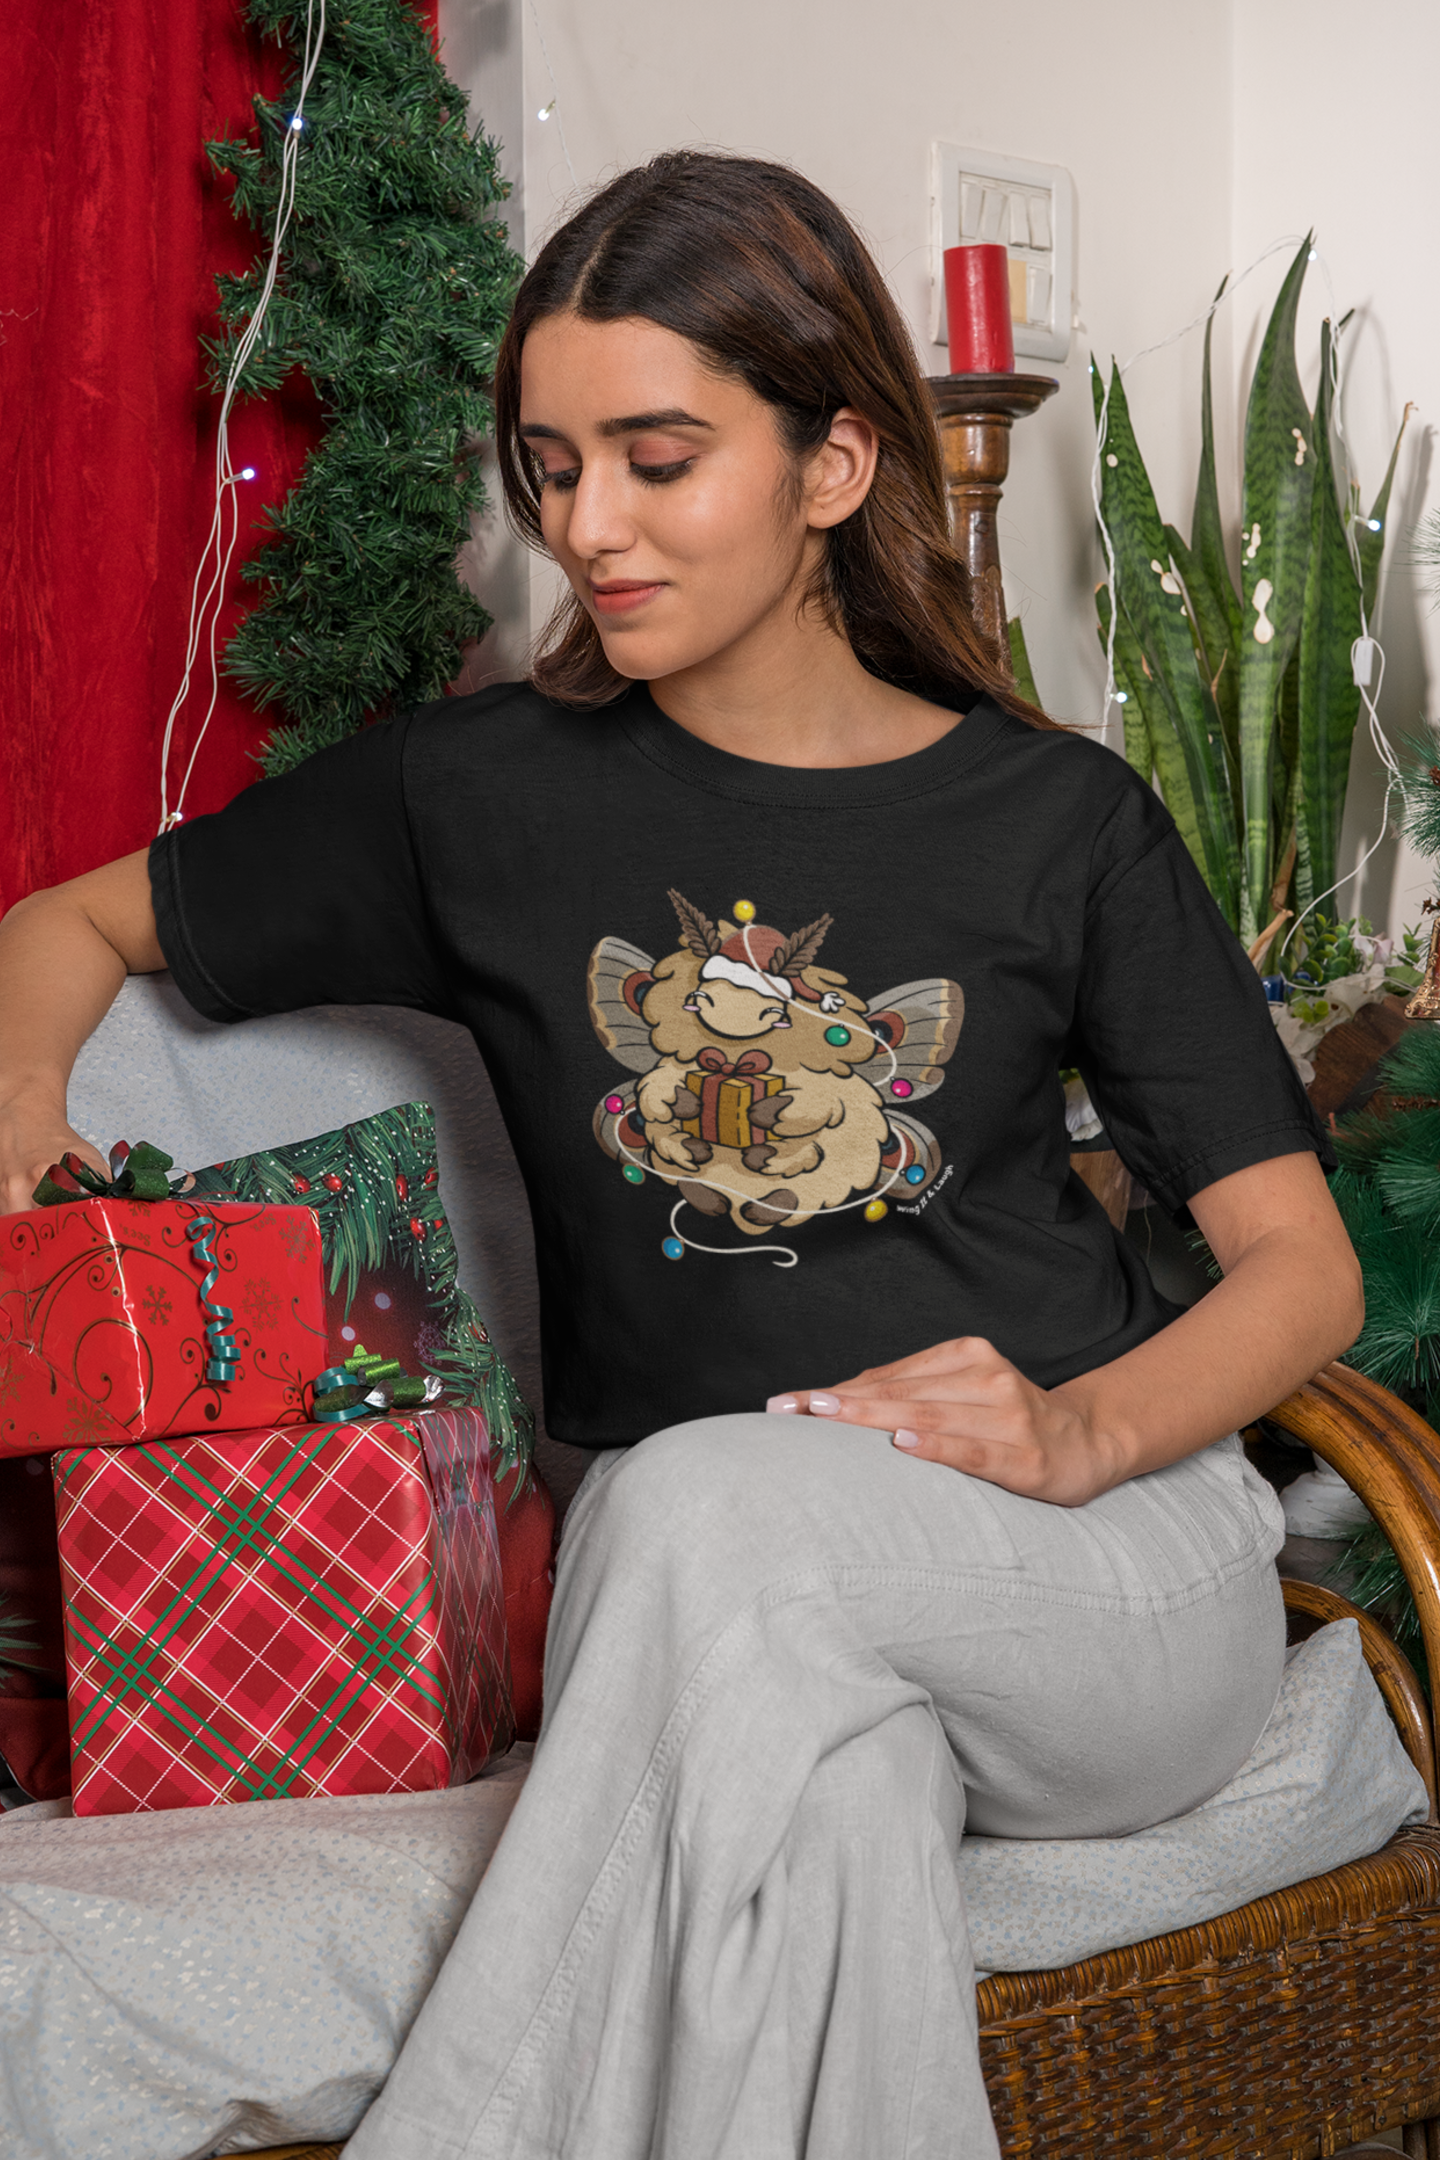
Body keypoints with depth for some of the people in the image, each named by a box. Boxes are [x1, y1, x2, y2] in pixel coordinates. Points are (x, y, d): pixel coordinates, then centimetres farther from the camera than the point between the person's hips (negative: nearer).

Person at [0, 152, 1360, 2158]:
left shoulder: (1062, 823, 3)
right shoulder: (485, 792, 6)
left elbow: (1305, 1268, 4)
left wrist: (1083, 1430, -16)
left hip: (1109, 1567, 0)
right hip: (718, 1610, 0)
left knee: (714, 1510, -32)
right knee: (819, 1800, -37)